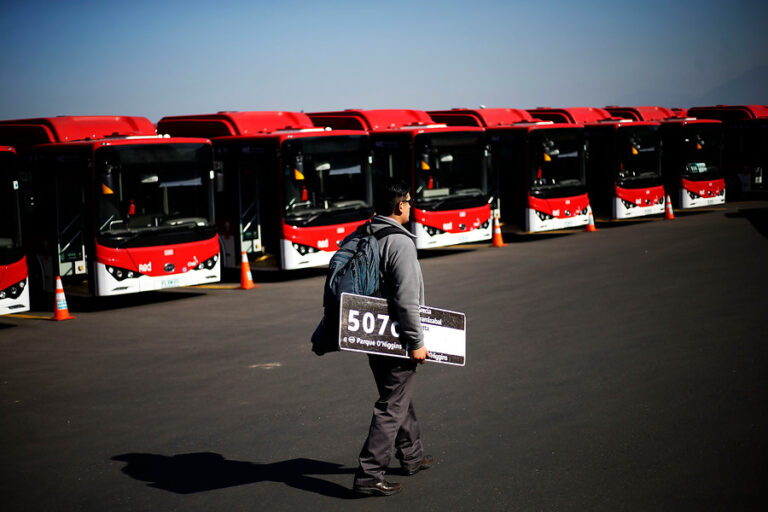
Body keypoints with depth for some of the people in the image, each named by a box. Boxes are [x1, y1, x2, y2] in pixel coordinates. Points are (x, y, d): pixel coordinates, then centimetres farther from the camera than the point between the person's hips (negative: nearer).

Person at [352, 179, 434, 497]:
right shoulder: (400, 243, -20)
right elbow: (406, 299, -24)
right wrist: (417, 342, -17)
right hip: (396, 338, -9)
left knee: (400, 397, 24)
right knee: (392, 407, -3)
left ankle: (412, 456, 39)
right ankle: (369, 475, -4)